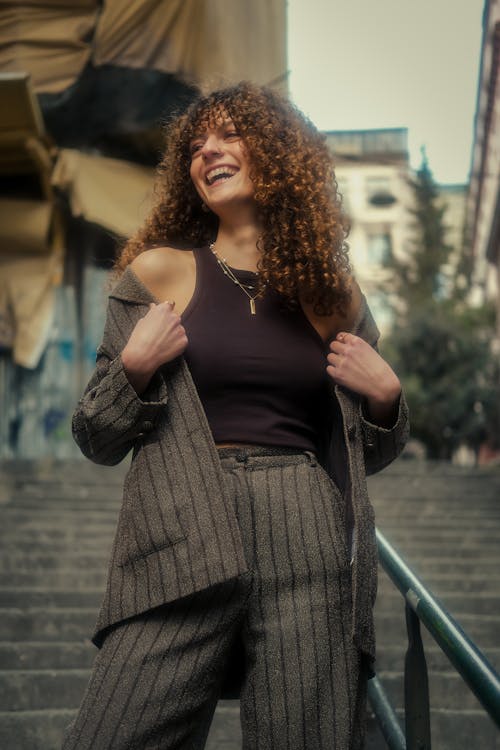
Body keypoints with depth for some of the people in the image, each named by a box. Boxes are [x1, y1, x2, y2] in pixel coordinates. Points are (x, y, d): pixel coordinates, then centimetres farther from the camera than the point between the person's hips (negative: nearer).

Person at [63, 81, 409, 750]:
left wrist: (383, 394, 5)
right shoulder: (159, 271, 11)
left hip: (313, 545, 2)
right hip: (182, 542, -1)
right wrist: (136, 366, -5)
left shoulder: (332, 291, 15)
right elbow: (97, 440, 12)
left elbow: (370, 456, 24)